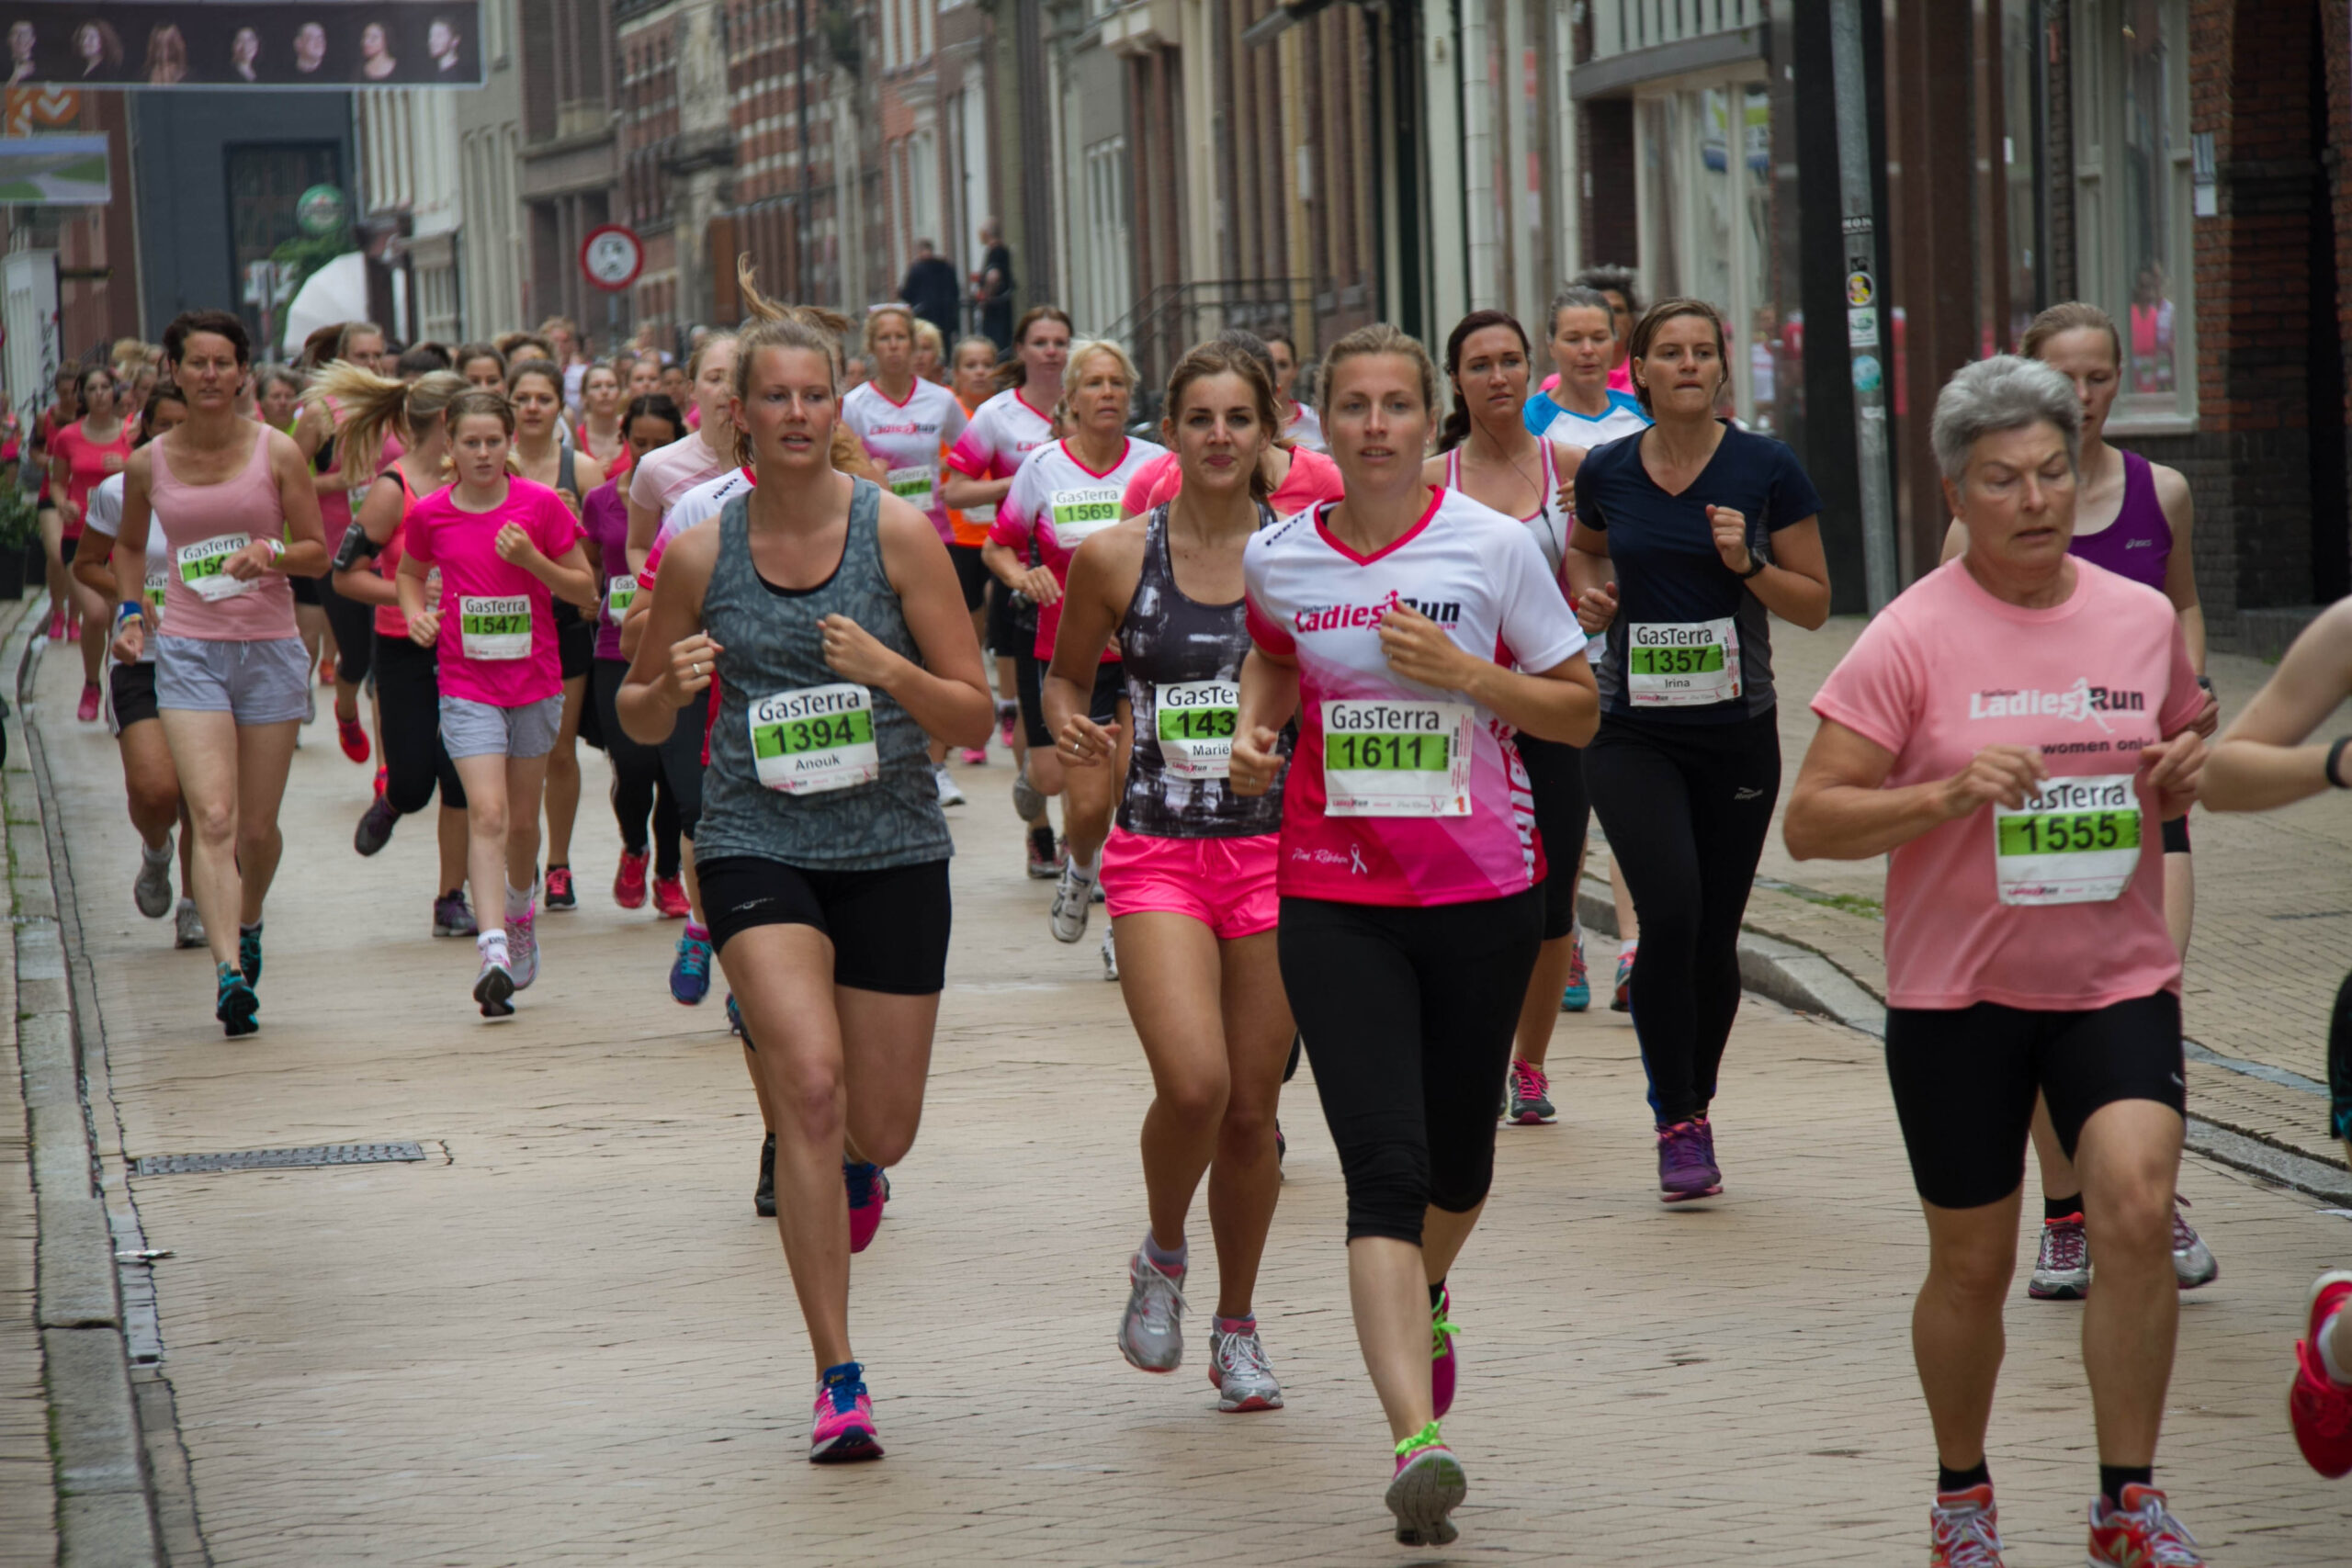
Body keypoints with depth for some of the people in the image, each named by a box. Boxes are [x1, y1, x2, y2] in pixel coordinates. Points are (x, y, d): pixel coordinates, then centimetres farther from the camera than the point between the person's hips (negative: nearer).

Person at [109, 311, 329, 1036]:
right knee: (213, 818, -16)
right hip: (187, 650, 0)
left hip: (270, 648, 0)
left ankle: (248, 923, 40)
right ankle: (230, 973, -24)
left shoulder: (277, 452, -1)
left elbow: (317, 552, 2)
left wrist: (273, 556, -18)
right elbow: (129, 545, 22)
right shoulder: (148, 465, 3)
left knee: (258, 827, 9)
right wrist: (130, 611, 7)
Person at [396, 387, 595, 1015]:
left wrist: (533, 560, -16)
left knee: (523, 819, 14)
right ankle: (494, 952, -25)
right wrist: (415, 611, -2)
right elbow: (409, 573, 19)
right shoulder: (429, 515, -2)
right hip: (467, 686, -1)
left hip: (535, 682, 1)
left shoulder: (542, 505, -5)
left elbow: (586, 590, 0)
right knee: (487, 814, -17)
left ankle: (520, 910, 44)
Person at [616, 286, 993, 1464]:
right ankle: (837, 1380, -13)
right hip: (756, 845, -1)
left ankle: (848, 1163, 48)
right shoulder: (699, 553, 0)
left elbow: (974, 715, -3)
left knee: (881, 1129, 6)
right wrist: (670, 687, -11)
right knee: (811, 1082, -20)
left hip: (893, 847, 1)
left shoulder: (898, 533, -4)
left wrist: (889, 669, -21)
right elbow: (639, 721, 12)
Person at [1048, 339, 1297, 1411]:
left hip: (1278, 851, 1)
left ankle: (1237, 1326, 27)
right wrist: (1071, 730, -7)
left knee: (1252, 1107, 6)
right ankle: (1162, 1259, 11)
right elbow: (1066, 676, 14)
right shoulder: (1116, 559, 0)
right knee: (1193, 1083, -20)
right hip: (1158, 852, -1)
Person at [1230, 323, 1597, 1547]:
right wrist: (1255, 727, 5)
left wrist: (1465, 675, -14)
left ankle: (1426, 1291, 50)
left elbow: (1579, 711, 0)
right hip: (1335, 895, 0)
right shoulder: (1278, 559, 2)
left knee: (1457, 1157, 14)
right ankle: (1416, 1437, -23)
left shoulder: (1493, 546, -4)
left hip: (1480, 891, 0)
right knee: (1383, 1165, -14)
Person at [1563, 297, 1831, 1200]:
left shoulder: (1765, 469, -3)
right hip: (1632, 732, 0)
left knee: (1715, 936, 6)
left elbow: (1814, 605, 2)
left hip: (1736, 732, 0)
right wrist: (1588, 592, 2)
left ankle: (1695, 1108, 28)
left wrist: (1748, 563, -15)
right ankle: (1676, 1123, -5)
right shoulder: (1607, 472, 1)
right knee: (1670, 913, -17)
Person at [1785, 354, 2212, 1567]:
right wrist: (1949, 794, -25)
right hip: (1958, 990, -2)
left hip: (2118, 979, 2)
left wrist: (2185, 775, -3)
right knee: (1972, 1265, 8)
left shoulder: (2143, 619, 4)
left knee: (2136, 1212, -17)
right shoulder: (1912, 638, -9)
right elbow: (1809, 822, -11)